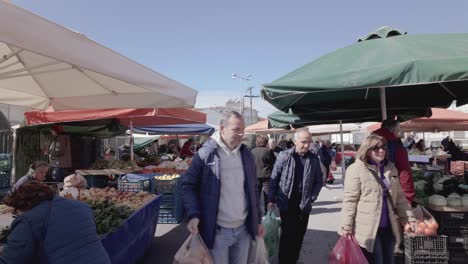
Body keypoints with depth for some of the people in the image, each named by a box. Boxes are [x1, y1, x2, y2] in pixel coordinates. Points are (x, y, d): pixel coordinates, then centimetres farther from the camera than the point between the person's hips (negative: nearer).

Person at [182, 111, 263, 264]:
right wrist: (193, 215, -19)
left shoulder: (246, 154, 3)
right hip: (217, 230, -4)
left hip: (244, 228, 5)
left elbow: (253, 189, 11)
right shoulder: (206, 153, -12)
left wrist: (258, 220, 12)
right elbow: (189, 185, -6)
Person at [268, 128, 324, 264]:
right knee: (288, 235, 0)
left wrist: (312, 197, -2)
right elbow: (274, 179, -3)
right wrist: (271, 199, -4)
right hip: (287, 204, -3)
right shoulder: (284, 156, -8)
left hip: (304, 205, 3)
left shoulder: (314, 159, -1)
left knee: (299, 236, 15)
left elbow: (319, 180, 9)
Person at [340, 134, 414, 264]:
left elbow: (399, 197, 17)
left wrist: (408, 218, 11)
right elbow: (350, 200, -12)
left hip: (388, 227, 7)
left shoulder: (391, 168, 10)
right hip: (368, 229, -6)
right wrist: (346, 227, -12)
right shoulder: (356, 169, -11)